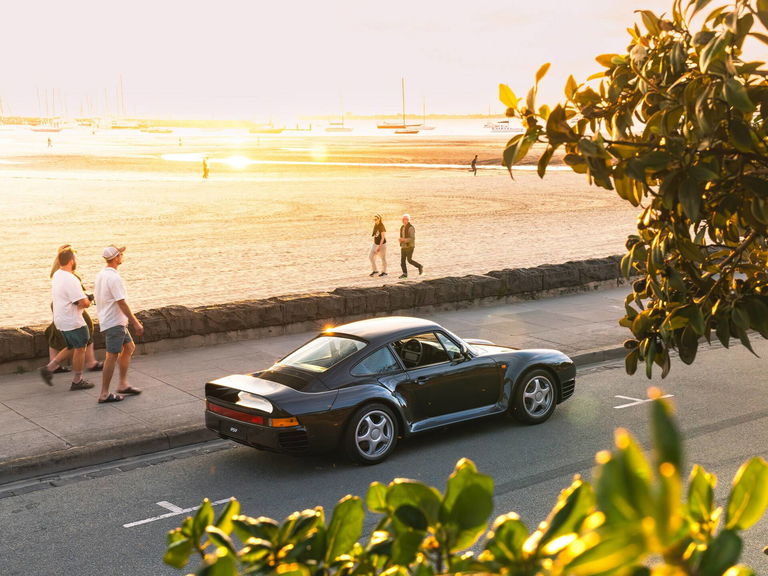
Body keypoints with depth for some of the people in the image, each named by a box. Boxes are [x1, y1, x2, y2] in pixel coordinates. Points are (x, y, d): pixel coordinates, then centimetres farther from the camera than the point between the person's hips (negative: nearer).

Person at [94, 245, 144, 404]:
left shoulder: (100, 275, 10)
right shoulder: (114, 278, -21)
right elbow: (122, 303, -22)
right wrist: (136, 323, -17)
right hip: (114, 323, -10)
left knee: (129, 347, 18)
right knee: (112, 356, -4)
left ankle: (123, 385, 22)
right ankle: (104, 394, 0)